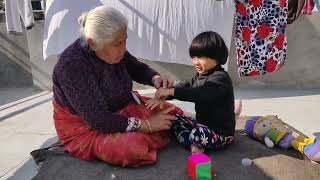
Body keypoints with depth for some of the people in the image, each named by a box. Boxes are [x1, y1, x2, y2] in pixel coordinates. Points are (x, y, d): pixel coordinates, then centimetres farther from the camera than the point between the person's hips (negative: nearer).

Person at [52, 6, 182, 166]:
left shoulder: (114, 50, -11)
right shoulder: (72, 66, -31)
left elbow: (137, 68, 8)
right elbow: (99, 121, -30)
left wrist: (155, 78, -15)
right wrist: (145, 125, -26)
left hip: (122, 108, 6)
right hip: (85, 126, -5)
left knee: (169, 114, 0)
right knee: (136, 148, -30)